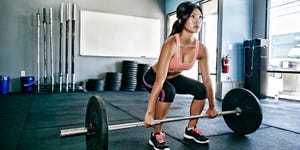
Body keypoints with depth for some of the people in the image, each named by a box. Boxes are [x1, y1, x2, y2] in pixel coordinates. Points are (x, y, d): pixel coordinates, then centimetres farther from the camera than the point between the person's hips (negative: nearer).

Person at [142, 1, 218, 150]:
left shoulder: (201, 49, -17)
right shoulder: (171, 44, -34)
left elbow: (207, 80, -8)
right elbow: (160, 81, -39)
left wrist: (212, 106, -1)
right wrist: (149, 113, -39)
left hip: (174, 78, 6)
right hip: (153, 77, -5)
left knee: (201, 89, -14)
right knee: (168, 91, -35)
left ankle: (191, 129, 7)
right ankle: (156, 135, -12)